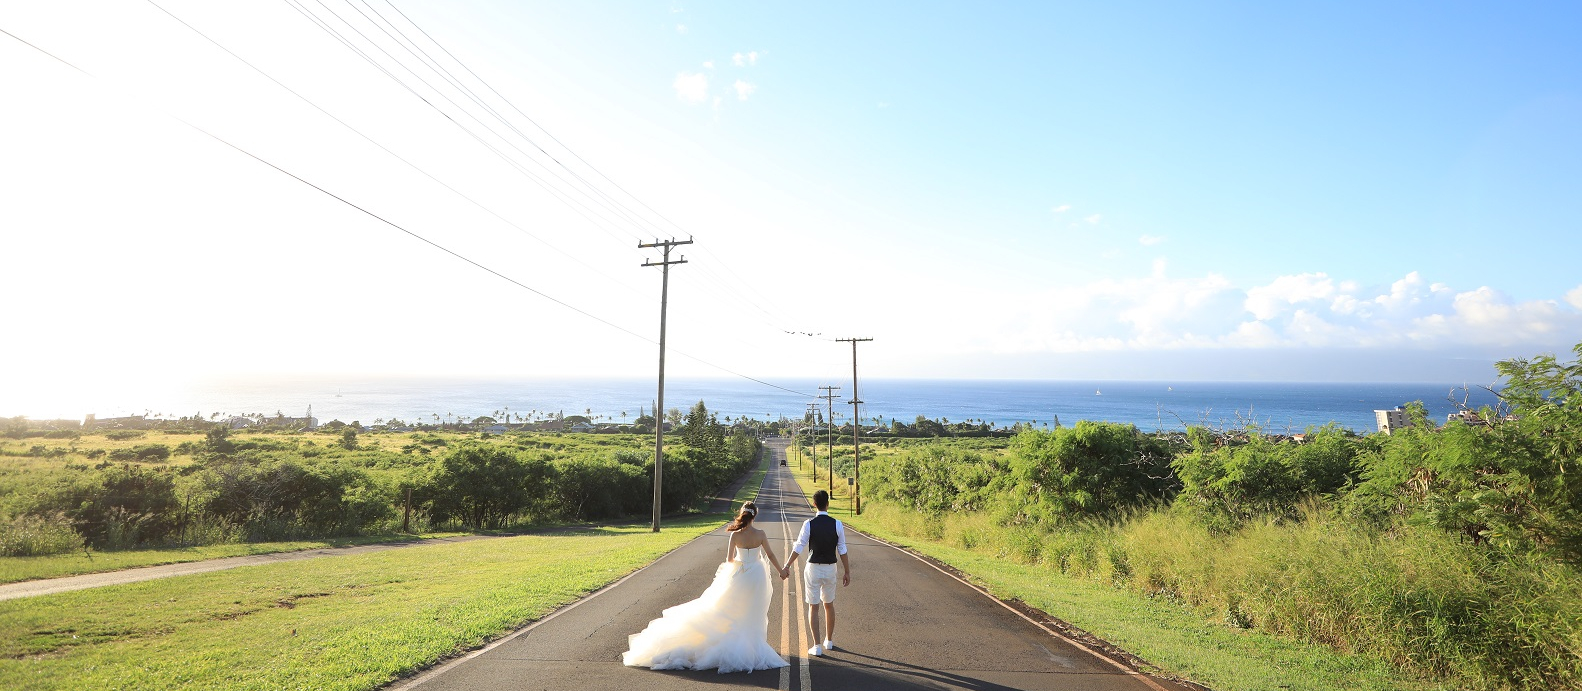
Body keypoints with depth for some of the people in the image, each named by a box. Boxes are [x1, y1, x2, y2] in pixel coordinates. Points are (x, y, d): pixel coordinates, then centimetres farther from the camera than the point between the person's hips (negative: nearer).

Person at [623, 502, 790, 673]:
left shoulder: (735, 535, -10)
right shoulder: (760, 534, -12)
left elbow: (729, 559, -5)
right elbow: (770, 555, -3)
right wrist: (781, 571, 11)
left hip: (738, 576, 1)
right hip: (757, 577, -1)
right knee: (752, 617, 11)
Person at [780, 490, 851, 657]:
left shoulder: (808, 524, -12)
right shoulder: (837, 524, -7)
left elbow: (798, 548, -9)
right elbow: (842, 550, -3)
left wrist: (786, 567, -1)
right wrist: (847, 572, 6)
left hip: (813, 568, -2)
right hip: (830, 568, 2)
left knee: (813, 607, 6)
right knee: (829, 605, 20)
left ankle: (817, 646, 5)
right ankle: (829, 641, 32)